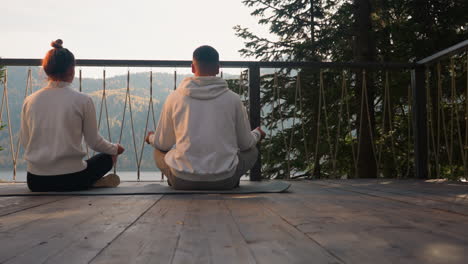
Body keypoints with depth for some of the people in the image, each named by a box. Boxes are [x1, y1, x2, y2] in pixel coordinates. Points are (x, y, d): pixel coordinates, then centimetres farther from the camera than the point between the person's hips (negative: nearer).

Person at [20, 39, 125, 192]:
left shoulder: (29, 101, 1)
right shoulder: (83, 100, -9)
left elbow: (25, 142, 9)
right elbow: (94, 142, -1)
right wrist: (115, 149, 19)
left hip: (35, 181, 4)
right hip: (70, 179, -4)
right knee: (108, 156, 25)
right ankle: (93, 184, 2)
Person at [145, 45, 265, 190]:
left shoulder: (174, 98, -2)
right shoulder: (233, 99, -3)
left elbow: (163, 144, 8)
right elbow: (246, 144, 8)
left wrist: (151, 137, 33)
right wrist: (257, 133, 32)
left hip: (182, 181, 0)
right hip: (224, 181, 0)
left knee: (159, 151, 29)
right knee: (252, 150, 26)